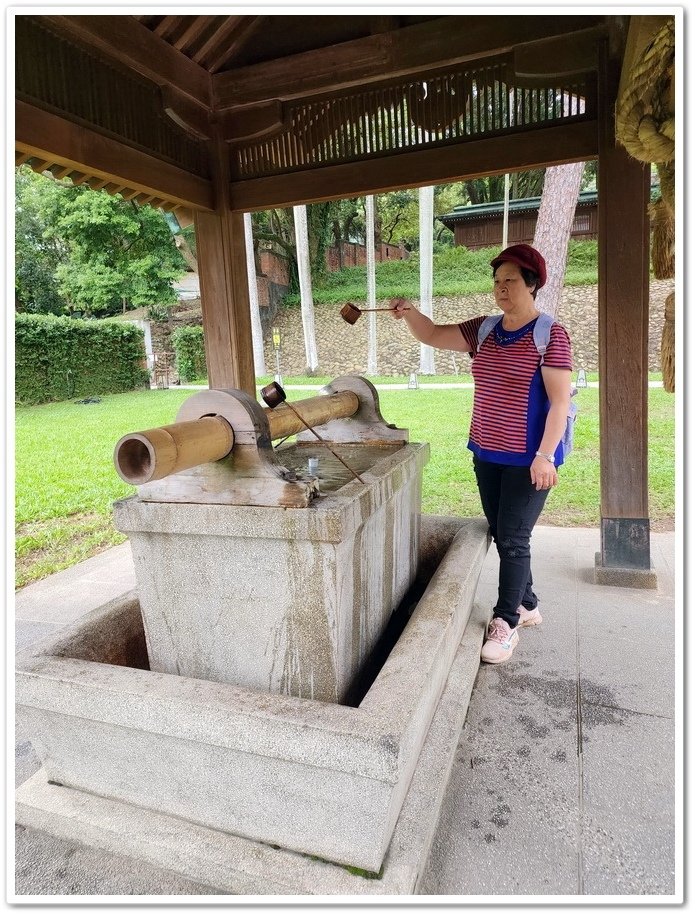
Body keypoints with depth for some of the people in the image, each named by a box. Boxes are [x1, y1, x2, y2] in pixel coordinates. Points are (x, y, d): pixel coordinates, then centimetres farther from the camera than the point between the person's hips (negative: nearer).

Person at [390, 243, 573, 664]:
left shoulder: (551, 335, -10)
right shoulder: (484, 330, 8)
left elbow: (560, 401, -14)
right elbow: (433, 335, 11)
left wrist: (545, 455, -21)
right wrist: (409, 312, -9)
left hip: (528, 459, -6)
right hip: (487, 455, 7)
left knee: (513, 538, -3)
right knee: (502, 535, 14)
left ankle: (506, 623, 10)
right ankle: (527, 604, 33)